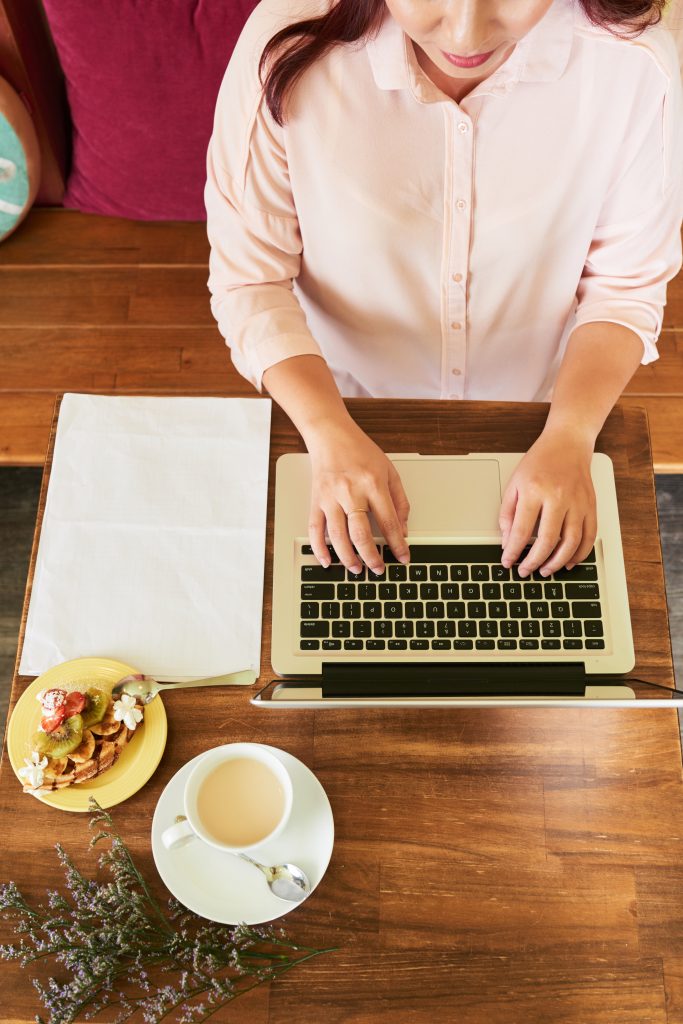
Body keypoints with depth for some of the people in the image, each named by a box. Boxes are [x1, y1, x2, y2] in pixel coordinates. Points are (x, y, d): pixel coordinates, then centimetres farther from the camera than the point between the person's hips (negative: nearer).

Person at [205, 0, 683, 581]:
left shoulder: (634, 61, -24)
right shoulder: (289, 49, -27)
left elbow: (625, 284, -12)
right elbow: (249, 278, -19)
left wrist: (570, 436, -26)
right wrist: (330, 432, -32)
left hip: (532, 421, 1)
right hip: (341, 400, 0)